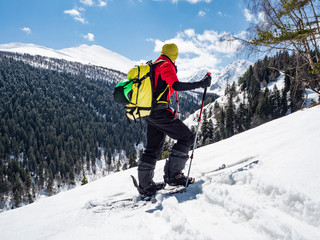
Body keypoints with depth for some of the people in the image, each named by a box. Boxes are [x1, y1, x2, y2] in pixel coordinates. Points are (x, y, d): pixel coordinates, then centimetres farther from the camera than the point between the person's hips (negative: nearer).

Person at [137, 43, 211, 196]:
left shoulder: (153, 66, 21)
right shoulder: (166, 66, -7)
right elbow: (176, 86, -22)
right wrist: (201, 84, -22)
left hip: (150, 113, 10)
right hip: (159, 111, -10)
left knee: (153, 148, 16)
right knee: (187, 137, -4)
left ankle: (145, 185, 21)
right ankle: (173, 174, -8)